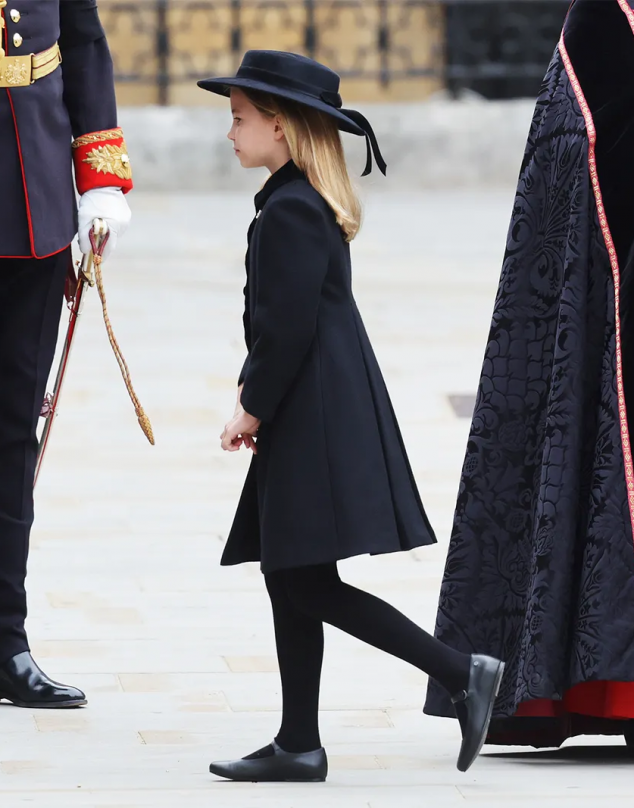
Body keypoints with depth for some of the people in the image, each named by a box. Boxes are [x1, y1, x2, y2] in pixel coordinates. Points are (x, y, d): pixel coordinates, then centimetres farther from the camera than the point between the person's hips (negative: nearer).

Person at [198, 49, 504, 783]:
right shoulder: (311, 203, 15)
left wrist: (253, 409, -11)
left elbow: (291, 328, -20)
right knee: (291, 581, 11)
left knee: (308, 586, -9)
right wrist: (254, 397, 13)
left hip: (315, 420, -10)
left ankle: (462, 673, -9)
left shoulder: (289, 212, -16)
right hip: (317, 416, 10)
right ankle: (299, 744, 14)